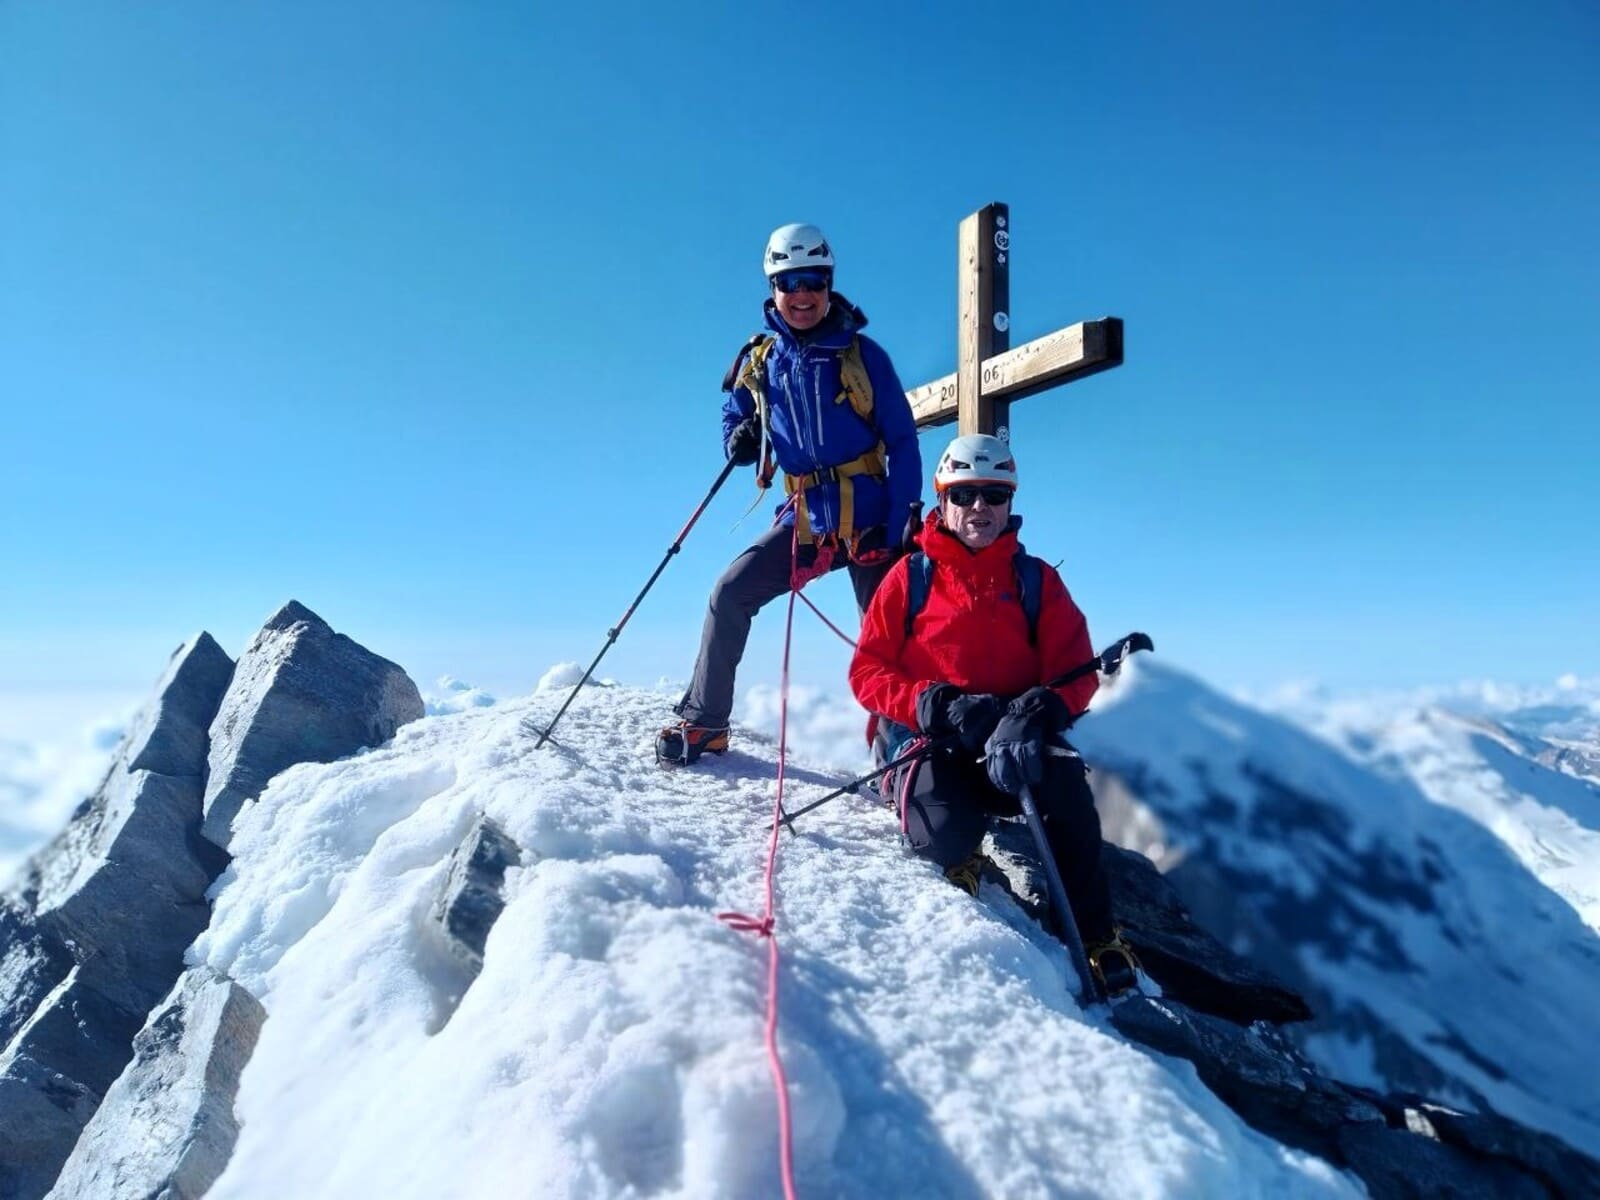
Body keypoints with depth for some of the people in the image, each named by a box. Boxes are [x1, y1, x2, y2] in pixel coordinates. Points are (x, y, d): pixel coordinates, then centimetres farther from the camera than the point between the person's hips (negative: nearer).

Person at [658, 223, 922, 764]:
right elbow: (734, 418, 18)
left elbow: (903, 441, -5)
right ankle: (703, 722, 7)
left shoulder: (862, 353, -4)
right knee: (730, 593, -5)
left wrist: (903, 524, -13)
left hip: (869, 521, -3)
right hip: (804, 520, 4)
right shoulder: (760, 359, 5)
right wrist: (738, 441, -8)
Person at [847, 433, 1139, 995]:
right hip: (926, 737, -1)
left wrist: (1043, 708, -21)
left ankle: (1095, 934, -14)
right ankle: (962, 855, 8)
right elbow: (867, 671, 1)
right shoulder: (911, 576, 5)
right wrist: (935, 705, -18)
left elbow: (1077, 673, 3)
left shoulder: (1037, 579, 10)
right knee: (945, 834, -32)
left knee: (1064, 776, -32)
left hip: (1012, 740, 2)